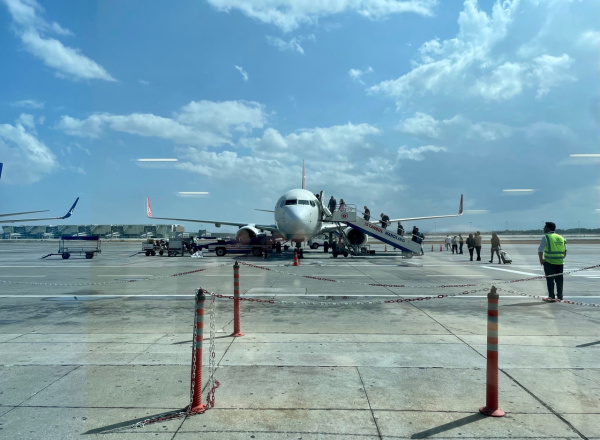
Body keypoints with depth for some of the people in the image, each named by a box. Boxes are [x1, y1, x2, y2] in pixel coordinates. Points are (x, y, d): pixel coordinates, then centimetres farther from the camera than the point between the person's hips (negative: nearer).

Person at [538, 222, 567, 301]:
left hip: (549, 262, -5)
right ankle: (560, 297, 19)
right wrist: (562, 258, 19)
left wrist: (541, 259, -4)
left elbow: (540, 250, -14)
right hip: (560, 262, 5)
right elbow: (565, 251, 15)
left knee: (550, 280, 1)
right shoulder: (561, 238, 12)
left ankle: (551, 296, 0)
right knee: (559, 280, 13)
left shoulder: (546, 237, -7)